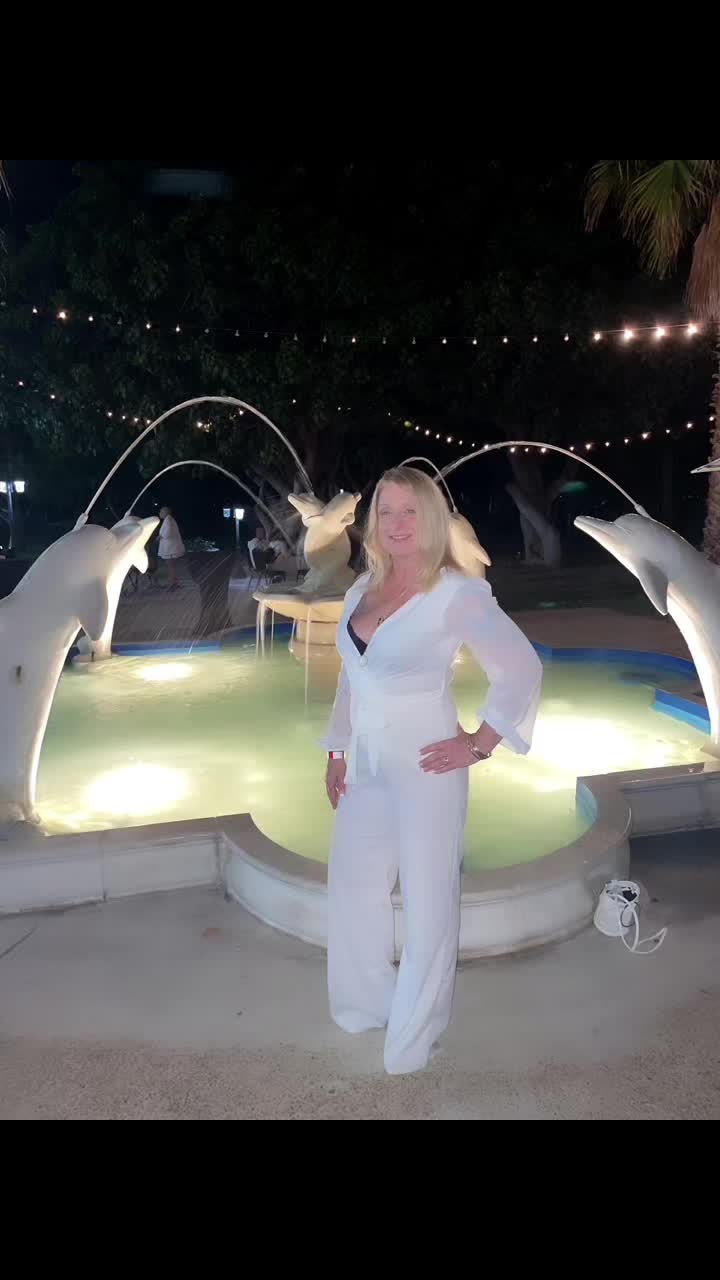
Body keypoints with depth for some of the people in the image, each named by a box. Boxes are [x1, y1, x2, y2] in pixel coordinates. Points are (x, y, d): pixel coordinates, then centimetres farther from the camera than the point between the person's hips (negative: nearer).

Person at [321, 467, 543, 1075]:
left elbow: (523, 669, -15)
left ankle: (413, 1037, 30)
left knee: (427, 897, 8)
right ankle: (365, 1006, 41)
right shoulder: (363, 589, 6)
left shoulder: (457, 592, -14)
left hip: (424, 767, -7)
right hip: (365, 765, 7)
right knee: (352, 887, 17)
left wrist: (479, 744, -14)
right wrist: (337, 752, 13)